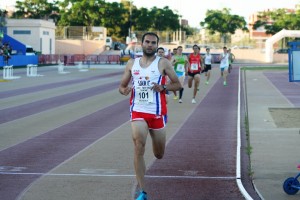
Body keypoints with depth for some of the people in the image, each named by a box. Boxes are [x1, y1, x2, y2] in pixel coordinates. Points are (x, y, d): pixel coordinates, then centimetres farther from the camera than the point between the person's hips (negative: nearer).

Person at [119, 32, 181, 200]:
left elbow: (178, 84, -2)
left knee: (159, 155, 12)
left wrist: (163, 87, -21)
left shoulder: (163, 63, -3)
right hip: (138, 112, 1)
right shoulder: (132, 63, 6)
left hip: (157, 113, 0)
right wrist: (124, 90, -12)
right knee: (139, 149, -17)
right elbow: (122, 85, 13)